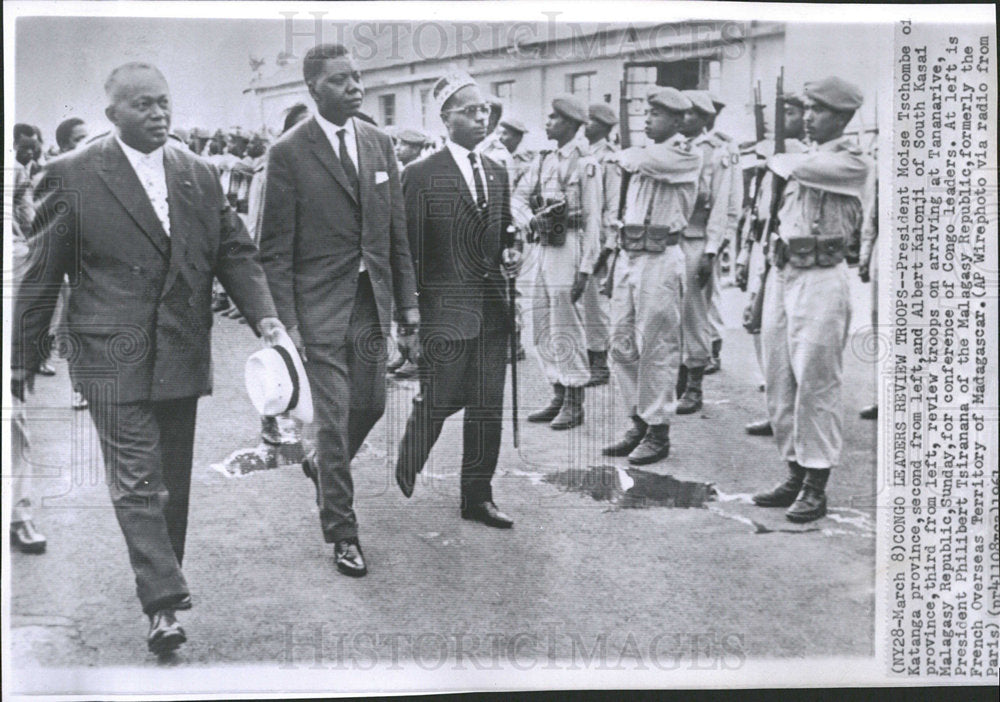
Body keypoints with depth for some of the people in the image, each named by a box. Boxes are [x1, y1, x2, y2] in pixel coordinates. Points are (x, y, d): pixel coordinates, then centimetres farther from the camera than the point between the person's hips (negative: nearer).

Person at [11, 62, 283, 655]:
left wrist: (266, 317, -8)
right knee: (138, 481, -7)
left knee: (173, 479, 14)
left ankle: (164, 578, 31)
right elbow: (42, 274, -1)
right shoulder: (74, 176, -4)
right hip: (115, 356, -4)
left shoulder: (200, 175, 9)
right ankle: (163, 602, -5)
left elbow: (236, 252, 8)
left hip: (182, 355, 5)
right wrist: (23, 357, 0)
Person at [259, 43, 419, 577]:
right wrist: (286, 322, -13)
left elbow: (396, 229, 12)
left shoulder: (379, 143, 8)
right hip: (321, 306, -5)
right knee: (333, 418, -1)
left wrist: (406, 298, 8)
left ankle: (321, 466, 45)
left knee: (370, 404, 15)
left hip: (372, 300, 6)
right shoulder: (288, 153, -8)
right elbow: (275, 248, -8)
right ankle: (341, 533, 13)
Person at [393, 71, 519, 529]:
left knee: (487, 407, 8)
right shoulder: (421, 175, -7)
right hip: (444, 310, -6)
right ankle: (404, 476, 28)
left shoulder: (497, 174, 13)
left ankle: (477, 497, 19)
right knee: (438, 401, 0)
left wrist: (508, 256, 0)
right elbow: (408, 250, -7)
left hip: (492, 309, 6)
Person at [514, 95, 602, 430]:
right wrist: (530, 219, -9)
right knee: (543, 327, 11)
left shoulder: (585, 164, -9)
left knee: (566, 328, -4)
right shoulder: (543, 160, 12)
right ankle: (559, 396, 22)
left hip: (569, 248, -8)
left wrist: (585, 268, -15)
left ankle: (574, 403, 7)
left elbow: (593, 220, -11)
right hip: (544, 247, 8)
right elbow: (519, 196, 14)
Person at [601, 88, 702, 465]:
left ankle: (658, 431, 7)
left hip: (660, 258, -8)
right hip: (628, 254, 8)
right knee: (621, 345, 9)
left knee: (657, 348, -2)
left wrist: (626, 157, 2)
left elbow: (639, 160, -18)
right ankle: (639, 421, 20)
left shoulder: (686, 155, -6)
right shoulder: (646, 153, 17)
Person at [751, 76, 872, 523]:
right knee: (778, 383, 9)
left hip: (821, 277, -8)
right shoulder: (805, 157, 18)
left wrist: (775, 159, 2)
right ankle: (795, 476, 20)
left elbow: (797, 168, -19)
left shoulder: (852, 161, -6)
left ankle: (816, 488, 4)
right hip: (782, 272, 8)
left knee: (815, 384, -5)